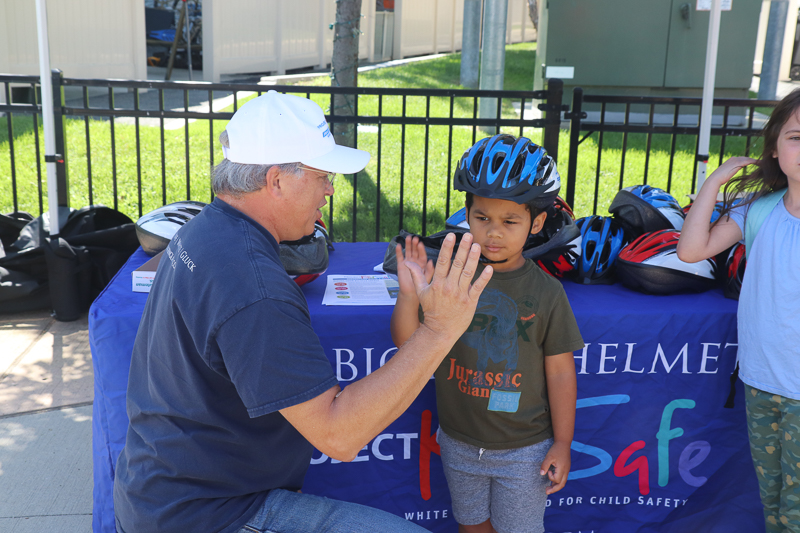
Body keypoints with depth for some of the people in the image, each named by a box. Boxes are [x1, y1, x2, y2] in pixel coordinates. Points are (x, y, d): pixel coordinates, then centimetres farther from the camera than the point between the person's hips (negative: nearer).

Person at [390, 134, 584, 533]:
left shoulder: (545, 293, -12)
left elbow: (560, 372, -7)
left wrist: (562, 445, -5)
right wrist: (408, 295, -28)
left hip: (523, 450, -2)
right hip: (459, 444, 3)